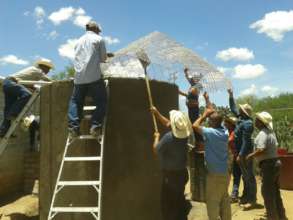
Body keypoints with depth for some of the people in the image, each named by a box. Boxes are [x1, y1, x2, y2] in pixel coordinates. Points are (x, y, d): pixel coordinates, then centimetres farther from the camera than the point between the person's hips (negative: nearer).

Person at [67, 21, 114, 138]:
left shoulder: (79, 40, 22)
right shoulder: (99, 39, 7)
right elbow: (103, 58, 4)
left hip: (79, 77, 4)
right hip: (94, 76, -4)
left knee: (75, 102, 12)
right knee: (101, 102, 5)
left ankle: (73, 127, 1)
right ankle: (95, 126, -6)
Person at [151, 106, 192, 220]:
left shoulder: (168, 137, -28)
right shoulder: (184, 133, -5)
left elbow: (156, 150, -11)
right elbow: (167, 124, 13)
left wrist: (156, 137, 5)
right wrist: (157, 113, 17)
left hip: (171, 175, -7)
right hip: (182, 173, 8)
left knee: (168, 205, 7)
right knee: (179, 202, 24)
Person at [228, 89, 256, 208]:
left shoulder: (247, 123, -21)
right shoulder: (241, 118, 7)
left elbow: (246, 141, -24)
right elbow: (233, 108, 21)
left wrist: (241, 155, -24)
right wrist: (231, 95, 21)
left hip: (245, 153, -10)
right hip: (241, 152, 10)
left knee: (249, 176, -1)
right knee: (244, 175, 17)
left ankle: (252, 200, 8)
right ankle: (246, 196, 28)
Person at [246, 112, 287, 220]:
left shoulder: (262, 133, -19)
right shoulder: (271, 131, 11)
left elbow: (261, 150, -29)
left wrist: (251, 155, -13)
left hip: (268, 165, -10)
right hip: (275, 162, 10)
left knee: (267, 192, 2)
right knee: (275, 191, 19)